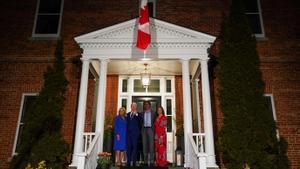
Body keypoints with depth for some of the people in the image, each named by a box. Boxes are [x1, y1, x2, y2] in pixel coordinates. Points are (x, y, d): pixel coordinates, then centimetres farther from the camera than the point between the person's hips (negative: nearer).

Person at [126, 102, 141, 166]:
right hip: (128, 133, 3)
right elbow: (126, 123, 17)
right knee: (128, 147, 4)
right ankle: (128, 162, 11)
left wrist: (136, 114, -17)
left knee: (135, 147, -2)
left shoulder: (138, 115, 5)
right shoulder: (128, 114, 16)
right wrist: (126, 131, 8)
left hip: (135, 133, -3)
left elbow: (139, 123, -11)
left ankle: (133, 162, 2)